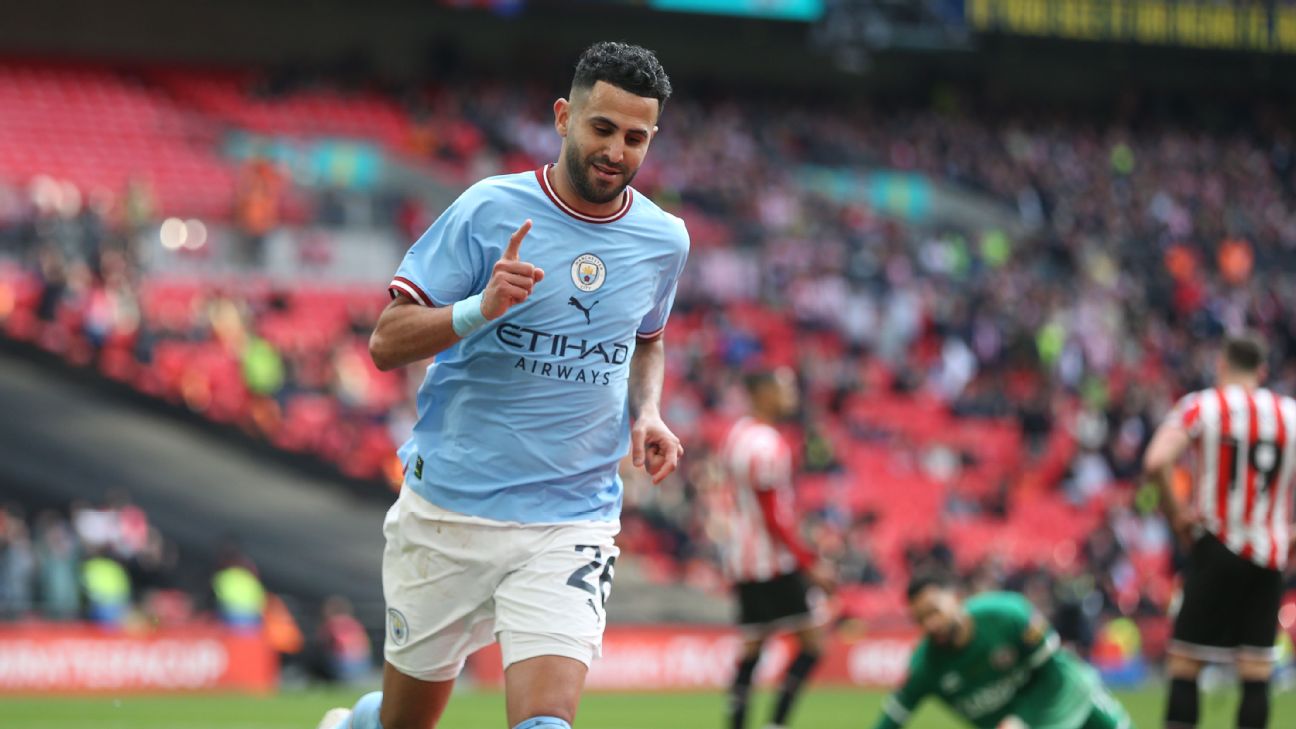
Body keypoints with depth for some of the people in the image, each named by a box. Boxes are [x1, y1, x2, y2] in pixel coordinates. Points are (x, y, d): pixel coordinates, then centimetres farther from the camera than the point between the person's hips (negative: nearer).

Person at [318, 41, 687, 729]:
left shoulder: (663, 240, 5)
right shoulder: (490, 209, -7)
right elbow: (385, 342, -9)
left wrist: (647, 413, 6)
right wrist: (481, 309, -26)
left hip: (571, 523, 2)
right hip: (449, 511, -2)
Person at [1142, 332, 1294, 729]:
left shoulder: (1201, 407, -2)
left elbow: (1156, 463, -17)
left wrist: (1174, 513, -3)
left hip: (1217, 547, -3)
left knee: (1184, 666, 1)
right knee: (1256, 674, 3)